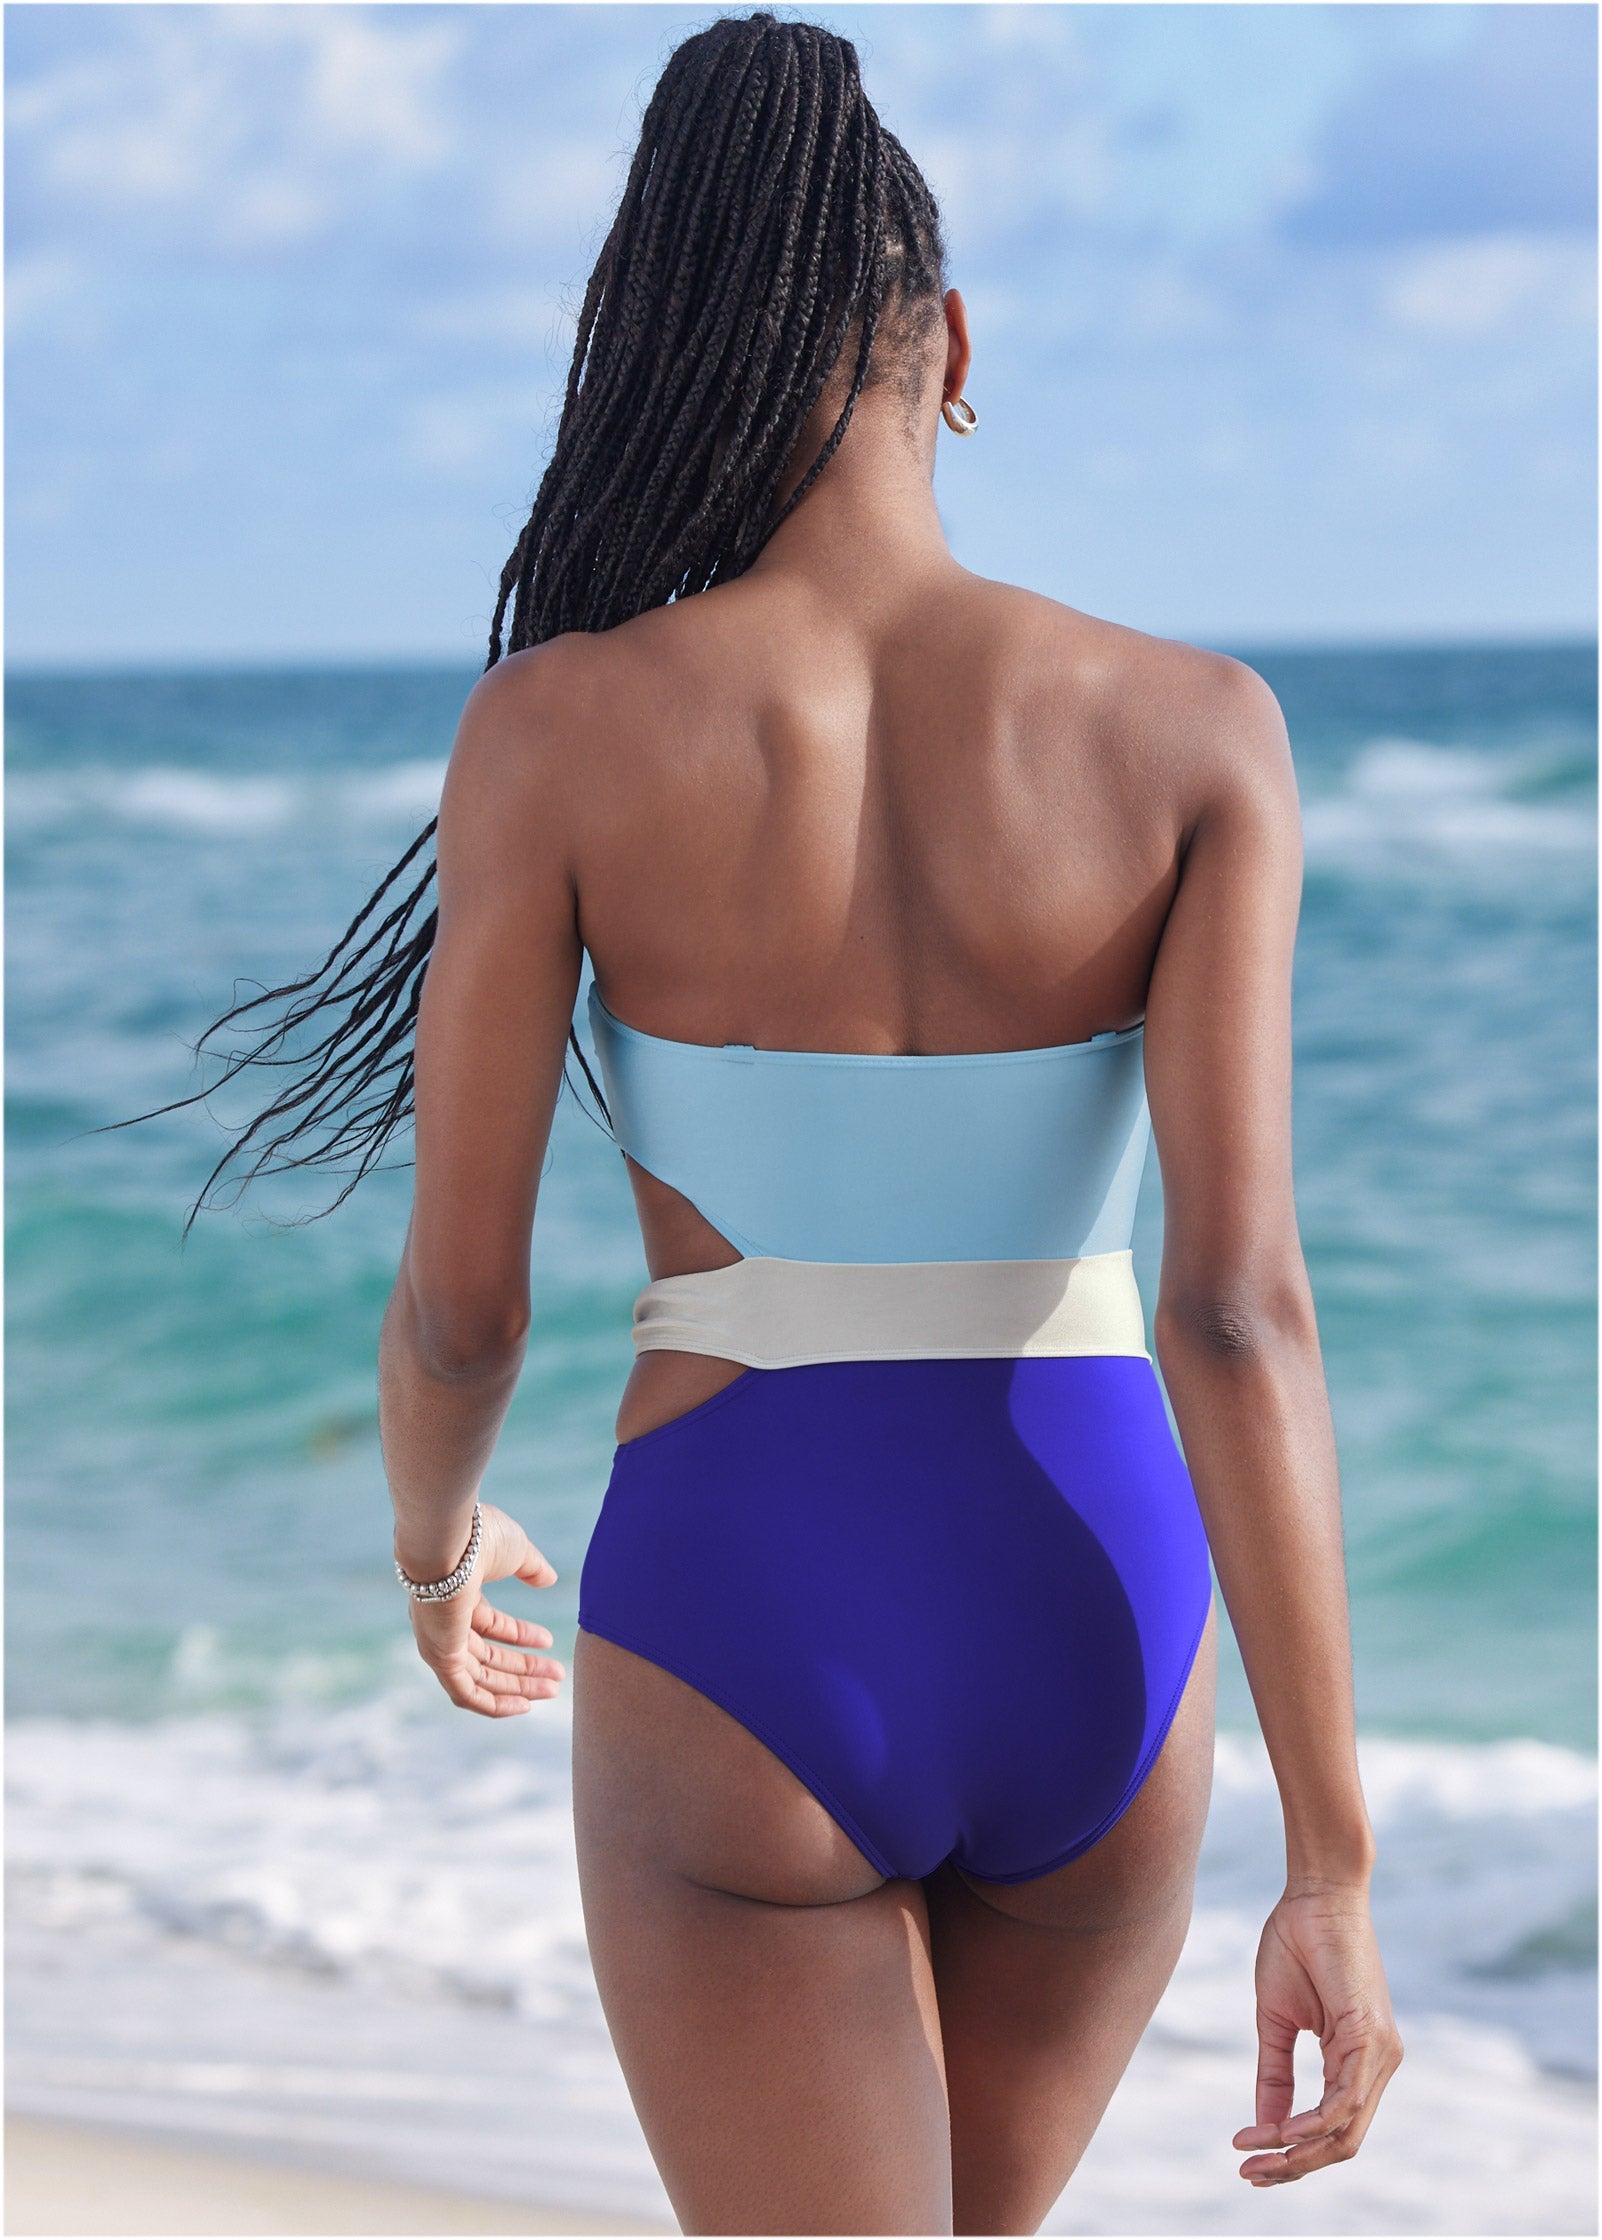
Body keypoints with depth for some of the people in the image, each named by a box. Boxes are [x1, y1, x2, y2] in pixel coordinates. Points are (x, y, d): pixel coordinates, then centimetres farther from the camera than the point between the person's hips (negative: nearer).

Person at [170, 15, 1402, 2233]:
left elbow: (455, 1306, -5)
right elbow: (1239, 1308, -15)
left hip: (744, 1646, -3)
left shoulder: (560, 725, -10)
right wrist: (1334, 1867, -14)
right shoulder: (1191, 728, -7)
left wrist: (433, 1544, 19)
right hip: (1087, 1655, 3)